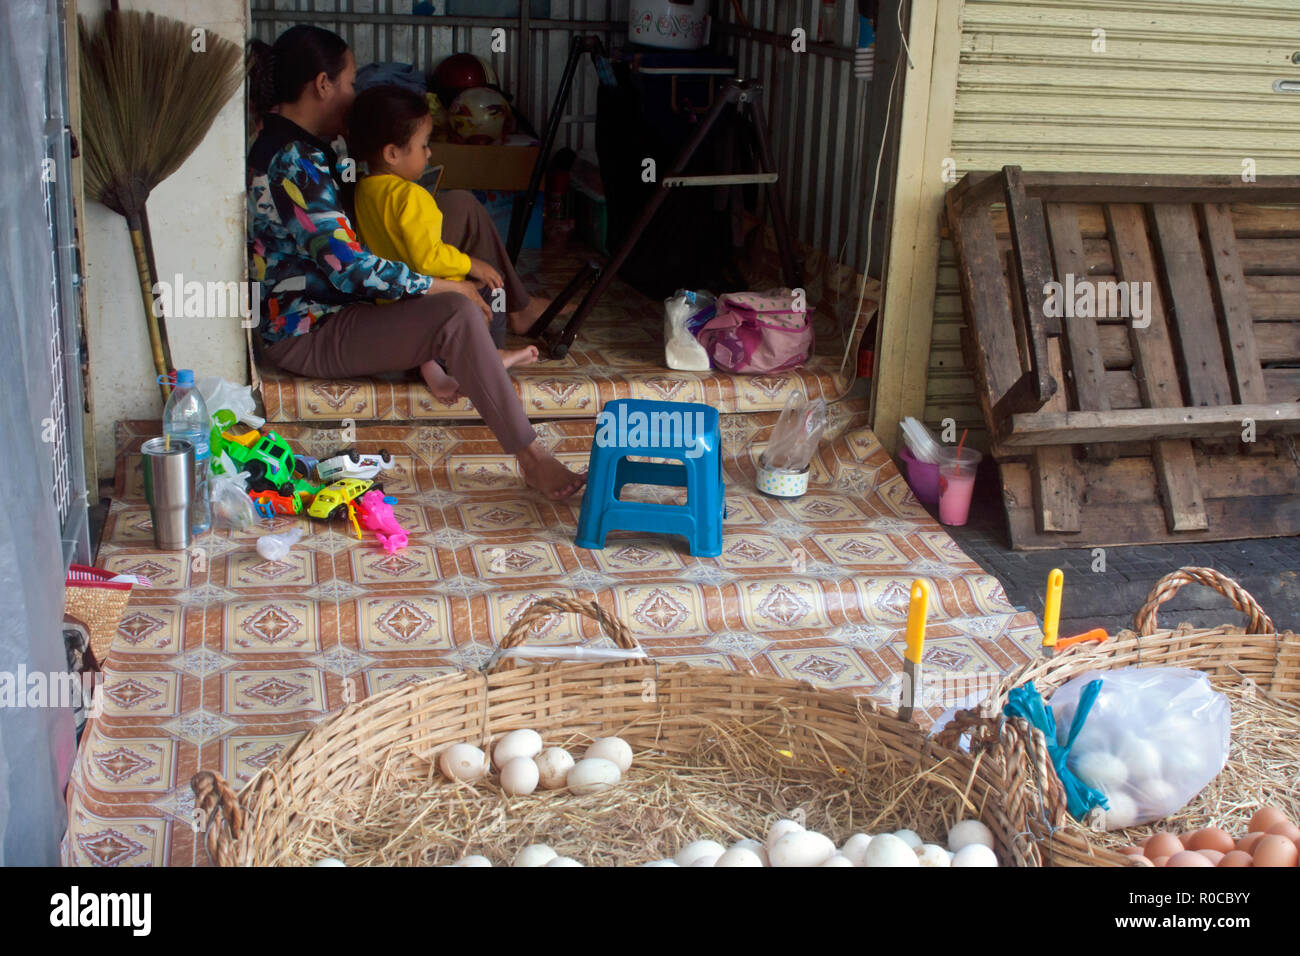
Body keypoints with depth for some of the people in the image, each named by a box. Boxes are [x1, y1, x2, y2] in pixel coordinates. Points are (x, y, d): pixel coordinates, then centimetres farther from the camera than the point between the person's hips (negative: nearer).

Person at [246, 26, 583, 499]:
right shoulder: (295, 162, -22)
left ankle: (428, 359, 3)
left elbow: (339, 235, 20)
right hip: (306, 334, -11)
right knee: (458, 314, -28)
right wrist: (444, 287, -17)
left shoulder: (289, 143, 10)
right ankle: (530, 456, -24)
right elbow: (348, 266, -27)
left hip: (321, 307, 11)